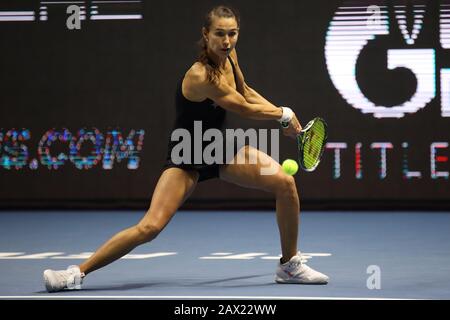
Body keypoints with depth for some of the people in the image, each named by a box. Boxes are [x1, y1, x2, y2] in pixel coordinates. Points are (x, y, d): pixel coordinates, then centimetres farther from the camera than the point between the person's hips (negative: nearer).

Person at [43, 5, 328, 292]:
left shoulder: (229, 56, -5)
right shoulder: (201, 76, -30)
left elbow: (246, 92, 16)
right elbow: (246, 109, -19)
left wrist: (283, 117, 8)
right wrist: (284, 114, -3)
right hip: (188, 160, -7)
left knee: (285, 183, -9)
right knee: (150, 227, -21)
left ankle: (290, 266, 9)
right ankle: (78, 273, -8)